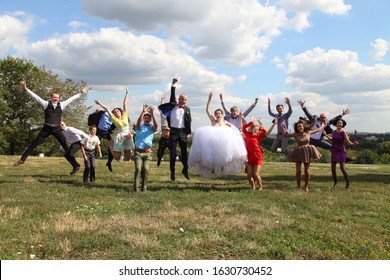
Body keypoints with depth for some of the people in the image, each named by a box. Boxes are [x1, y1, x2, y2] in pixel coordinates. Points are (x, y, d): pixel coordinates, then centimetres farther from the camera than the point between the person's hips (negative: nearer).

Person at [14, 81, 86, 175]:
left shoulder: (61, 105, 5)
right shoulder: (46, 104, 1)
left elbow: (71, 98, 12)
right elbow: (35, 96, 0)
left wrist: (81, 93, 15)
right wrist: (26, 89, -6)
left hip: (57, 129, 0)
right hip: (46, 128, 0)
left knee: (66, 147, -2)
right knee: (34, 144, 4)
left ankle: (75, 165, 2)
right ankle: (22, 159, 15)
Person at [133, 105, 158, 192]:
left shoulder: (152, 128, 11)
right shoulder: (139, 126, 11)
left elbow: (156, 125, -12)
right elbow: (138, 122, -12)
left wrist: (152, 113, -23)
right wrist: (143, 112, -25)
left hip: (147, 153, 1)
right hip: (138, 152, -1)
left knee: (146, 169, -12)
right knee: (138, 169, -13)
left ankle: (144, 187, -3)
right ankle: (136, 188, -12)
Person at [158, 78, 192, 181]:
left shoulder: (187, 109, 7)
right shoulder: (173, 106, 7)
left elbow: (189, 121, 6)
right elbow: (172, 96, 3)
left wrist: (188, 133, 0)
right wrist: (173, 84, -1)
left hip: (183, 132, 1)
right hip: (173, 131, 0)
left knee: (184, 151, 4)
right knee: (172, 152, 2)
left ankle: (185, 169, 18)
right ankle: (172, 172, 8)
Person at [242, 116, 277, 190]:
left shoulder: (258, 136, -1)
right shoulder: (248, 135, 5)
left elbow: (266, 132, -11)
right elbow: (244, 127, 8)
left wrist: (274, 124, -13)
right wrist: (251, 122, 7)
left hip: (257, 158, -3)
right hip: (249, 158, 3)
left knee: (256, 174, -5)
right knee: (249, 175, 2)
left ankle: (260, 186, 17)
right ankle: (253, 187, 23)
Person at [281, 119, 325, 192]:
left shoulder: (308, 133, 2)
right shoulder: (295, 134, -3)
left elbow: (318, 130, 17)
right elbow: (284, 135, -2)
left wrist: (323, 126, 26)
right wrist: (282, 127, -14)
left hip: (307, 153, 2)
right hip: (299, 153, -1)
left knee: (307, 171, 3)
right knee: (298, 171, -6)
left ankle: (306, 186, 16)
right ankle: (298, 186, 8)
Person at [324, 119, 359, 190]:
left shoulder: (343, 133, -11)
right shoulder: (333, 132, 5)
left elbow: (349, 142, -16)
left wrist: (354, 144, -36)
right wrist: (325, 135, 34)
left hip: (341, 152, -5)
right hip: (334, 152, 5)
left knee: (342, 169, -10)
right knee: (333, 168, 6)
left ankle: (347, 184, 5)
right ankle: (335, 182, 29)